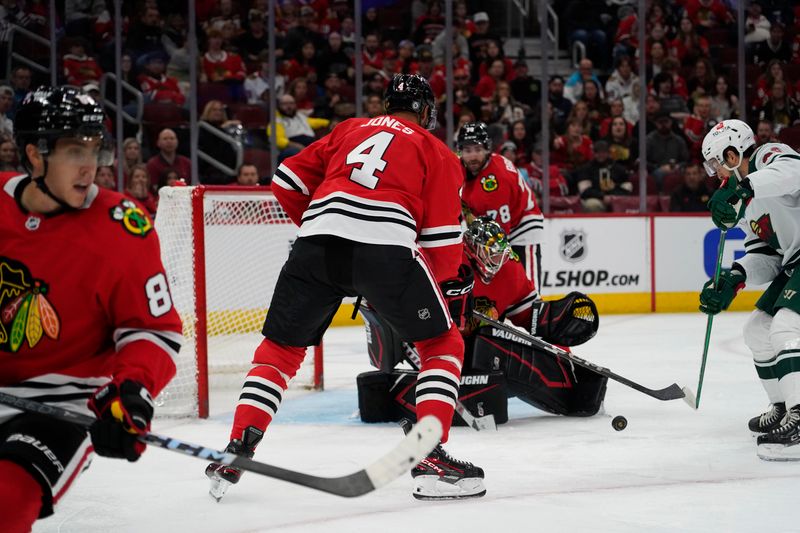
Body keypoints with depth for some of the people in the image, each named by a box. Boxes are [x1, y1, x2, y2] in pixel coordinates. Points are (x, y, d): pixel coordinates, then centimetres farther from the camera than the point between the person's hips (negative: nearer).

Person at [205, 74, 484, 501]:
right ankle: (430, 460, 2)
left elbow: (287, 181, 24)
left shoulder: (348, 130, 28)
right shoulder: (435, 151, 20)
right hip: (386, 247, -3)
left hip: (317, 244, 3)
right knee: (443, 344, 14)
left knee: (280, 348, 19)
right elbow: (442, 235, 11)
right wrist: (452, 287, 27)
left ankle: (234, 454, 10)